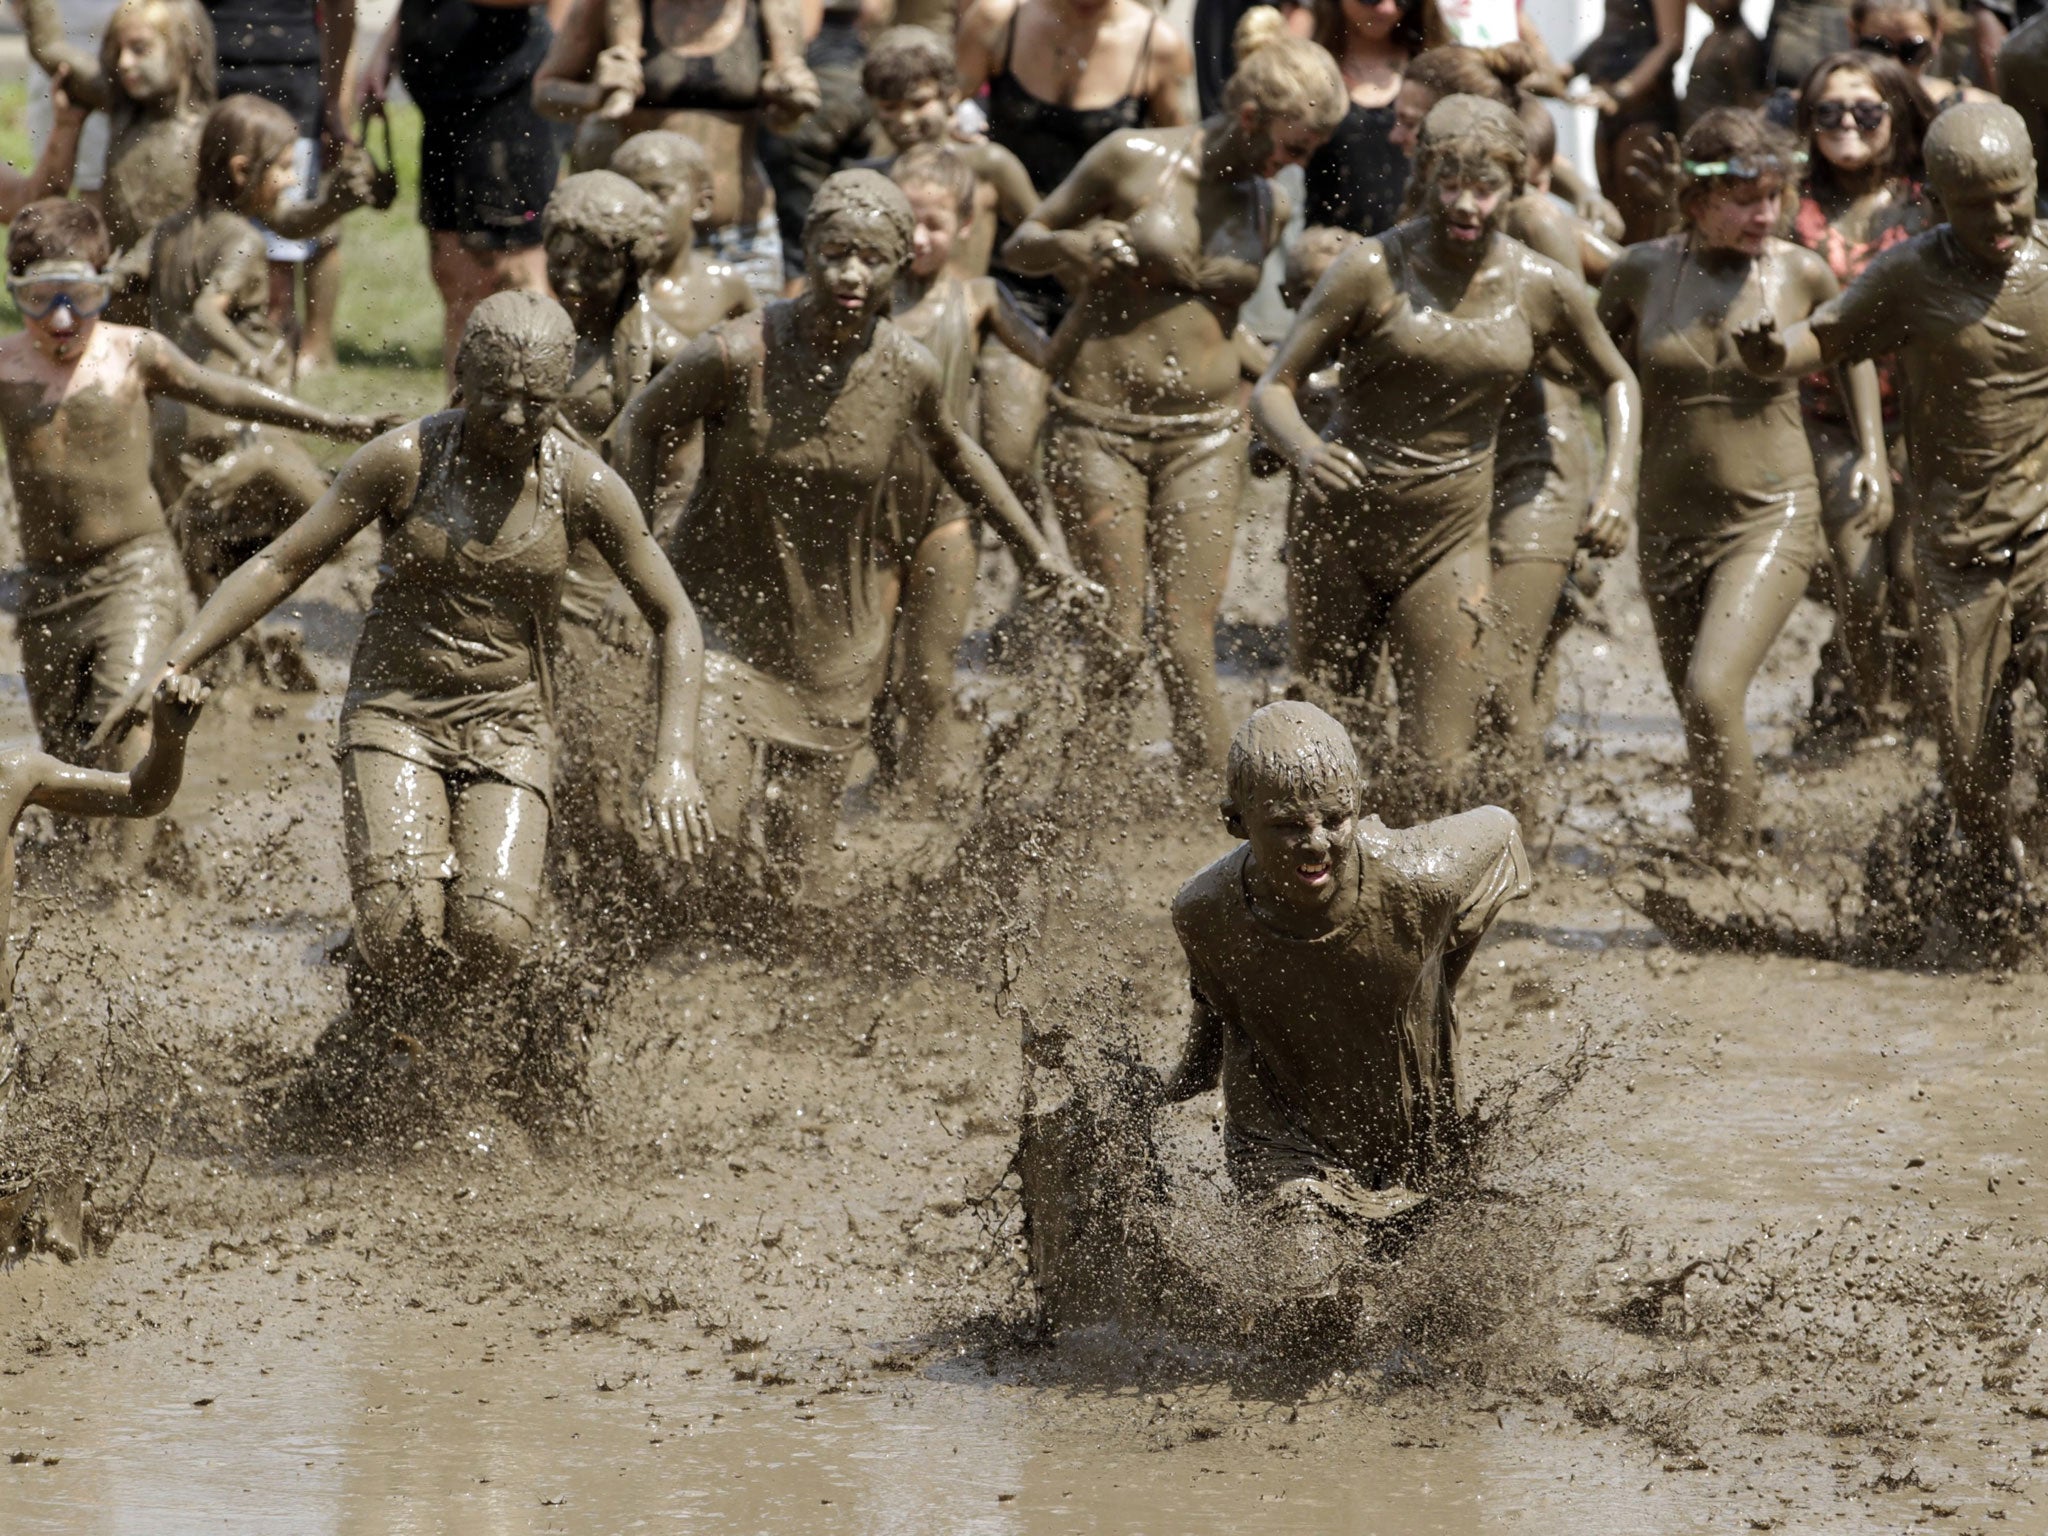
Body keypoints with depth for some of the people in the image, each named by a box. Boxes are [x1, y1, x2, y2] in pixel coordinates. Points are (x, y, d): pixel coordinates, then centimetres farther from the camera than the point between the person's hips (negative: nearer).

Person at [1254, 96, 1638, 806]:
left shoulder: (1542, 289, -1)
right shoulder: (1374, 270, -10)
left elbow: (1617, 382, 18)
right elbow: (1273, 388, -9)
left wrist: (1617, 481, 0)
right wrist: (1304, 451, -31)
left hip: (1449, 540, 2)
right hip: (1343, 531, -2)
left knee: (1435, 775, -5)